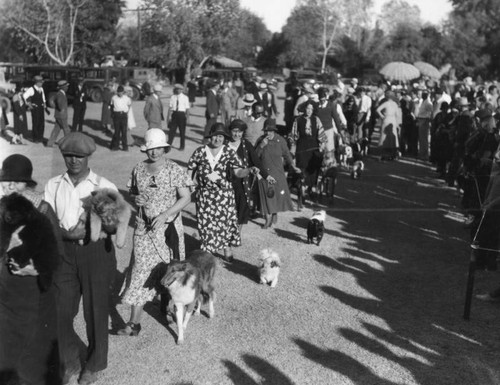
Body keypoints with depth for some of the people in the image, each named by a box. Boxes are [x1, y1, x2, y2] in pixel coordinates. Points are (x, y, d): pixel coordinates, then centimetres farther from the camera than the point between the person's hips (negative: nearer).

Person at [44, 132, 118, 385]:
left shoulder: (104, 187, -8)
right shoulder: (53, 186, 1)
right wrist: (66, 233, -19)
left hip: (96, 251, -2)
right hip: (65, 251, 3)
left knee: (96, 310, 10)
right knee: (61, 311, 8)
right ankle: (70, 364, 33)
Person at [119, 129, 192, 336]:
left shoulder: (175, 170, -8)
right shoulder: (139, 169, 4)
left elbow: (186, 197, -9)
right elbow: (132, 191, 17)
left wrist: (165, 215, -19)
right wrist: (136, 198, -7)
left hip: (168, 227, -2)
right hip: (144, 228, 2)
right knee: (141, 270, -2)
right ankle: (134, 322, -1)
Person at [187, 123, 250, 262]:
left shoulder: (229, 152, -7)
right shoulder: (200, 152, -5)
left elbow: (238, 171, -20)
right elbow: (189, 170, 7)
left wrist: (249, 170, -40)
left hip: (224, 194, 0)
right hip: (204, 194, 1)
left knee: (226, 221, 4)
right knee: (206, 223, 6)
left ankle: (228, 251, 23)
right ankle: (207, 253, 23)